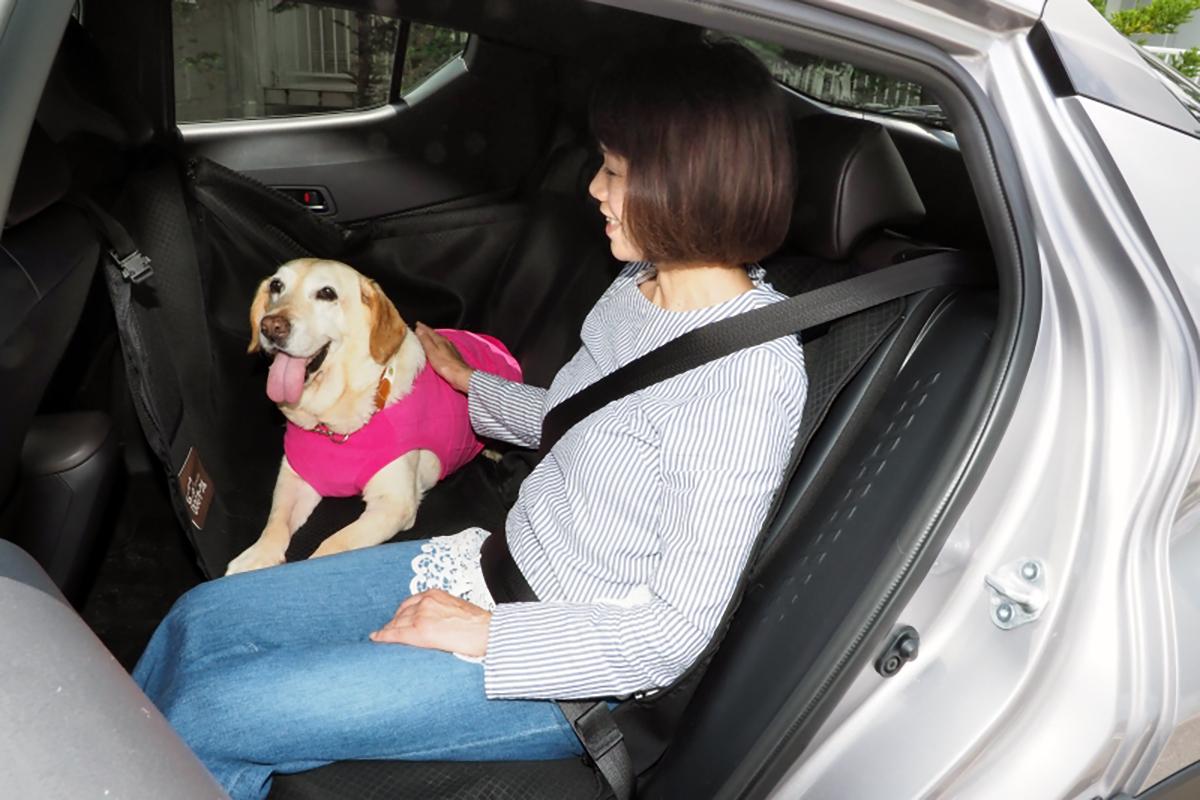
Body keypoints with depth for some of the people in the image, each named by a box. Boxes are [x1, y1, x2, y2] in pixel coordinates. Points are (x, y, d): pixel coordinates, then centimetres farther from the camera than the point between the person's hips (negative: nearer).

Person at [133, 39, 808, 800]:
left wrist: (485, 634, -18)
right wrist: (467, 382, 30)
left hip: (559, 671, -8)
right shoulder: (641, 287, 1)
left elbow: (673, 633, -23)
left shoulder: (752, 373, -26)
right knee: (198, 619, 7)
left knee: (205, 716, -11)